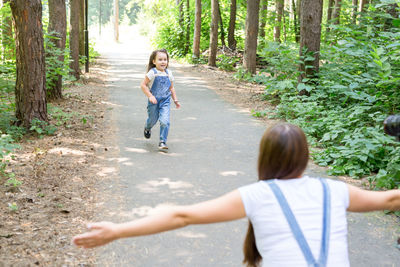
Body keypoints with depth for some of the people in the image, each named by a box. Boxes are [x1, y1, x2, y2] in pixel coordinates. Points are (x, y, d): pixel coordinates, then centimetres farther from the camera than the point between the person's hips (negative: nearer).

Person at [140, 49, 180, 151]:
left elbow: (171, 88, 15)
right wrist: (150, 96, -19)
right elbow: (143, 85, -11)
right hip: (154, 101, -2)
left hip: (165, 101, 2)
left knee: (165, 121, -14)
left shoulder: (169, 73, 4)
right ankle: (147, 128, 50)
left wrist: (175, 100, 12)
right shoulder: (152, 73, -11)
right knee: (152, 120, 14)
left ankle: (162, 142, -4)